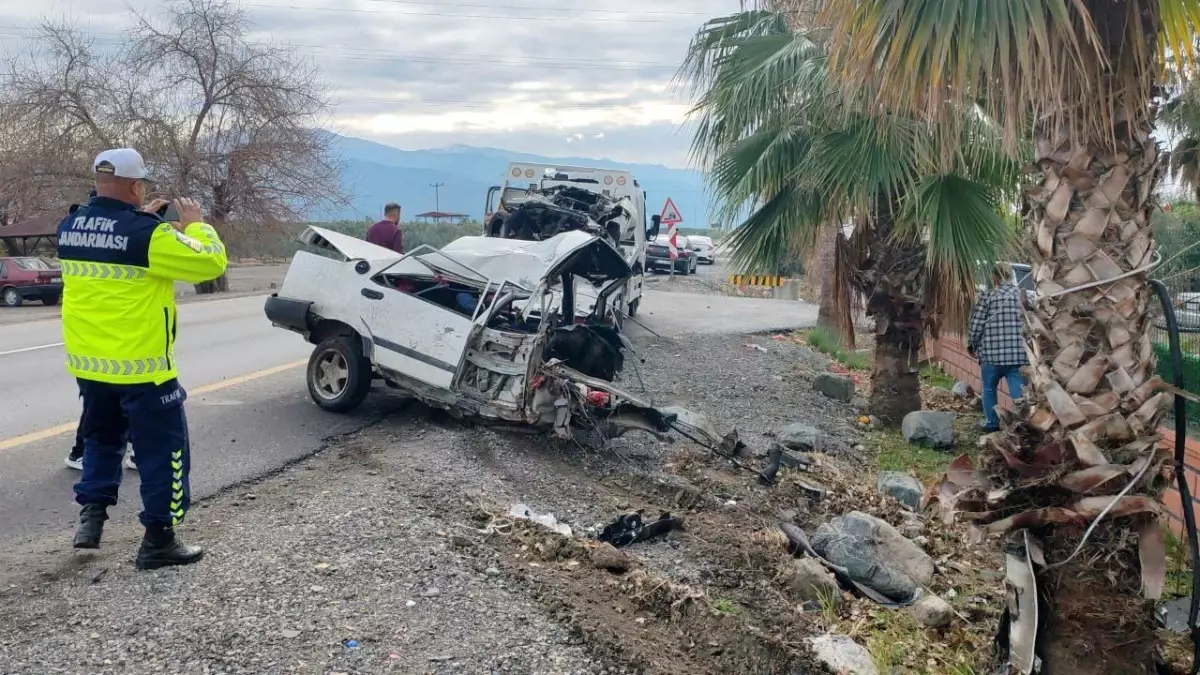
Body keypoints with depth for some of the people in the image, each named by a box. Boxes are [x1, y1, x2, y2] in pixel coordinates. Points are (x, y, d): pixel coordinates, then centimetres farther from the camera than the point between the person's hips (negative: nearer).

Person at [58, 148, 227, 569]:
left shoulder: (68, 228, 3)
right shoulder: (148, 234, -19)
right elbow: (210, 263, -14)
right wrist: (194, 225, 1)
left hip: (87, 361, 7)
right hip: (140, 364, -7)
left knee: (101, 438, 28)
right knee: (162, 450, 5)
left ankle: (91, 514, 21)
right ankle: (158, 540, 10)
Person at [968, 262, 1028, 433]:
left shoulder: (988, 295, -3)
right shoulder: (1022, 294, 7)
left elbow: (977, 323, -3)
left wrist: (971, 345, 10)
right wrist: (1028, 345, 20)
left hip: (992, 351, -2)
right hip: (1017, 352, 2)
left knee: (989, 389, 16)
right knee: (1019, 391, 2)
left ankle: (992, 423, 24)